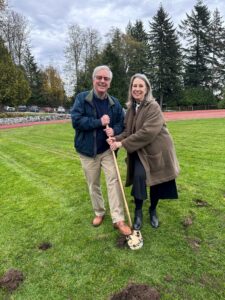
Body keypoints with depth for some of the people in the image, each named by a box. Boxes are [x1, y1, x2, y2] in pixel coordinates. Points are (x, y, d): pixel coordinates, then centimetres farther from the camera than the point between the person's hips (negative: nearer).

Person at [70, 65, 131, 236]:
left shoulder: (115, 103, 2)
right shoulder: (82, 98, -7)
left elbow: (121, 123, 6)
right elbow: (76, 120, -18)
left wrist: (114, 130, -18)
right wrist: (99, 122, -21)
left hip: (108, 149, 1)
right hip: (88, 151, -1)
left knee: (113, 181, -6)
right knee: (93, 185, 12)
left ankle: (118, 219, 3)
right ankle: (99, 213, 34)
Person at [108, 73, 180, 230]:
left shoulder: (153, 106, -17)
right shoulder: (131, 107, 4)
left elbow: (147, 132, -27)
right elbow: (128, 130, 5)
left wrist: (123, 143, -26)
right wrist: (116, 138, -15)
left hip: (157, 149, -4)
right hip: (140, 151, 4)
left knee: (156, 181, 9)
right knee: (139, 176, -18)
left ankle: (153, 211, 34)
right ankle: (138, 211, 4)